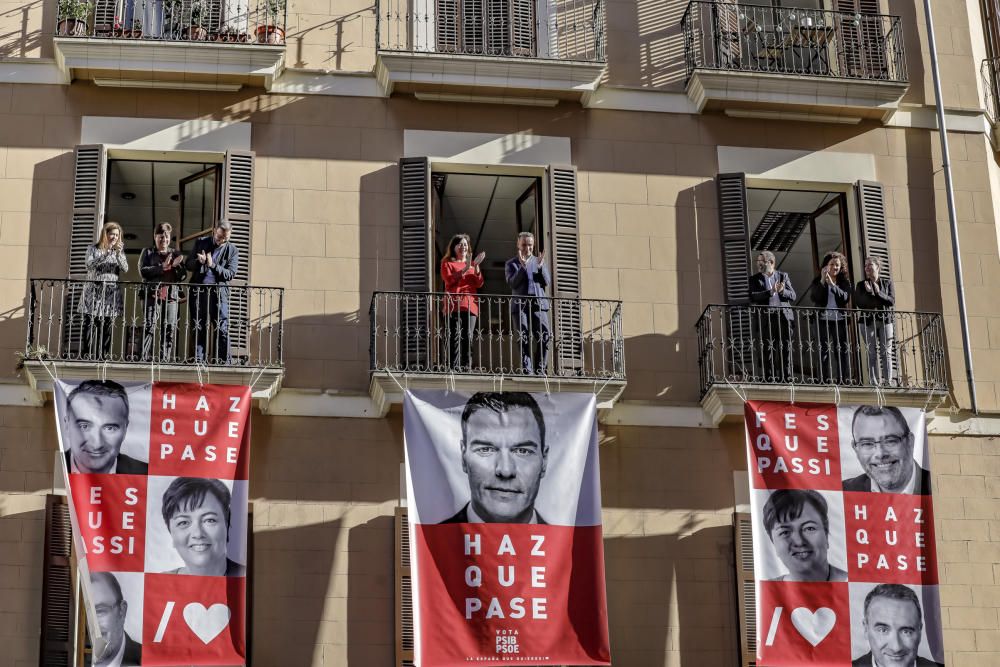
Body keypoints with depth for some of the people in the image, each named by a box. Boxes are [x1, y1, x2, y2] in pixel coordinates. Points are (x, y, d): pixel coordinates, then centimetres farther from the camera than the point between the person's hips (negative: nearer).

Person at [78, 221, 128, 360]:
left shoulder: (119, 251, 14)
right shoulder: (94, 249, 6)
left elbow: (125, 268, 1)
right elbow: (89, 264, -9)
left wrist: (118, 254, -13)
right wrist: (106, 253, -15)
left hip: (111, 292, 2)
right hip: (94, 290, -2)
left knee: (108, 326, -2)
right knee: (90, 325, -7)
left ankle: (104, 357, 0)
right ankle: (86, 356, -7)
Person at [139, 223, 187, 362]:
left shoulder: (176, 254, 19)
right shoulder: (148, 253, 13)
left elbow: (183, 276, 12)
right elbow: (143, 271, -3)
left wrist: (176, 266, -8)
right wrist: (162, 267, -12)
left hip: (171, 296, 3)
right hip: (152, 295, -3)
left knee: (169, 329, -1)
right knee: (149, 327, -11)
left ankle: (165, 359, 2)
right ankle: (146, 358, -15)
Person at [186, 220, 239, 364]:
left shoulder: (232, 250, 6)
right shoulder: (201, 243, 11)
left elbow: (230, 274, -2)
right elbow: (189, 265, 12)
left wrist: (213, 266, -16)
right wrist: (198, 262, -10)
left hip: (219, 292, -2)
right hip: (199, 291, 2)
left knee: (222, 330, -6)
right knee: (198, 329, 2)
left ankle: (225, 363, -4)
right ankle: (198, 362, 5)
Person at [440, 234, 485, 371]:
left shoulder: (471, 263, 23)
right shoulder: (447, 262, 10)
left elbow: (479, 283, 10)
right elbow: (449, 279, -7)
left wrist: (476, 267, -6)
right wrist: (465, 269, -15)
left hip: (470, 304, 4)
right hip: (454, 304, -4)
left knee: (468, 337, -1)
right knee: (455, 337, -9)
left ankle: (466, 367, 0)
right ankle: (454, 367, -11)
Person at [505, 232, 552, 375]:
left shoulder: (539, 261, 19)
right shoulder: (511, 264, 12)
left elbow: (547, 282, 8)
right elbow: (512, 283, -4)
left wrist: (541, 267, -8)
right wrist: (523, 266, -14)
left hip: (539, 304, 2)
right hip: (520, 305, -2)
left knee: (544, 336, -10)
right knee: (524, 339, -5)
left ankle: (539, 369, -4)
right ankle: (527, 370, -3)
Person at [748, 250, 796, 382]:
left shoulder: (783, 276, 12)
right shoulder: (755, 279, 9)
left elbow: (793, 296, 7)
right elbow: (753, 297, -7)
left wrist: (782, 291, -13)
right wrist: (771, 292, -17)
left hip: (783, 317, 1)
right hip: (766, 319, -1)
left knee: (786, 350, 1)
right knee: (768, 351, -1)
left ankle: (786, 379, 5)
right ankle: (770, 380, 1)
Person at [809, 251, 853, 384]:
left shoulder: (845, 282, 10)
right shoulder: (817, 281, 7)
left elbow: (845, 297, -7)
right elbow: (813, 298, -8)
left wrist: (832, 284, -17)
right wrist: (822, 281, -16)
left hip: (840, 320, 1)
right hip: (823, 320, -1)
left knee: (843, 351, -2)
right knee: (824, 352, -4)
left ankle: (844, 381, -2)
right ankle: (825, 381, -6)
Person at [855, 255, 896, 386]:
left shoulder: (887, 283, 10)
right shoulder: (861, 285, 10)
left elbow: (892, 301, -1)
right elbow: (858, 303, -1)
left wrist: (879, 293, -12)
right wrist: (868, 292, -14)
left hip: (885, 320, 0)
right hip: (868, 321, 0)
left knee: (886, 353, -6)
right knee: (872, 354, -5)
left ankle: (888, 381, -7)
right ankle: (874, 382, -7)